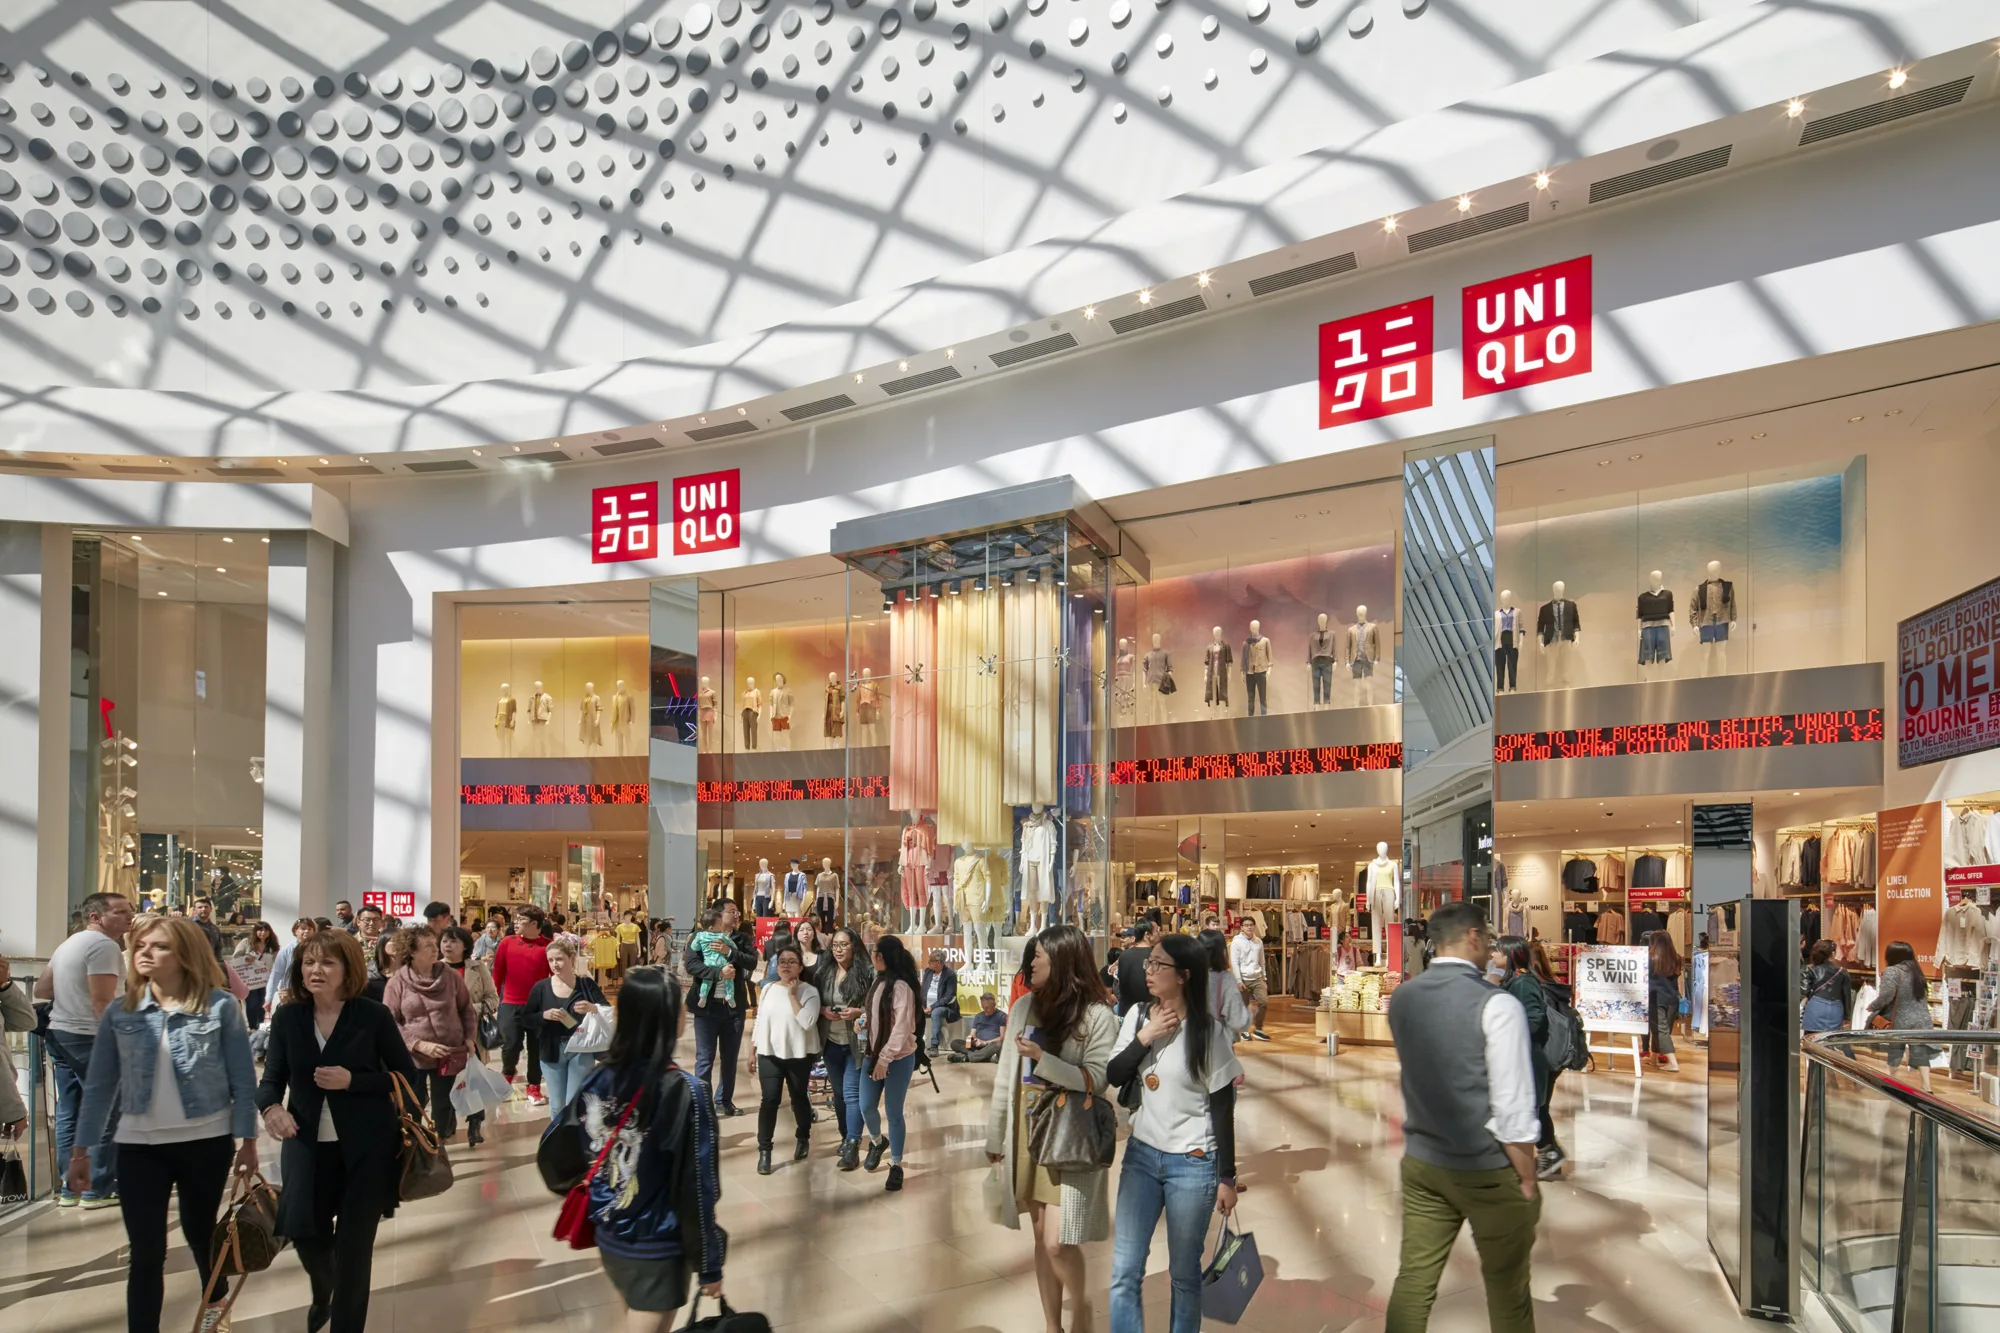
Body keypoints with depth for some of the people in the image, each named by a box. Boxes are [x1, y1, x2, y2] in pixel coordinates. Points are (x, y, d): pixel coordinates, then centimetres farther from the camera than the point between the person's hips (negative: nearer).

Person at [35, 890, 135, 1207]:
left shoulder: (68, 944, 16)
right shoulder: (104, 945, -15)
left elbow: (40, 990, 21)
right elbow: (102, 1001, -22)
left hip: (59, 1034, 10)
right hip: (90, 1038, -10)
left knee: (69, 1112, 12)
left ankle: (69, 1187, 16)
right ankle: (98, 1189, 0)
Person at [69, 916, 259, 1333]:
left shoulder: (221, 1006, -8)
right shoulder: (120, 1013, 0)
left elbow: (243, 1078, -5)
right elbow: (99, 1085, 5)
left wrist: (247, 1138, -6)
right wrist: (80, 1149, 3)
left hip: (206, 1142, -2)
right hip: (139, 1145, 2)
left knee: (202, 1238, 15)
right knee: (145, 1253, 1)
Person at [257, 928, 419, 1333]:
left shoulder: (373, 1016, -9)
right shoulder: (287, 1017, -2)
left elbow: (407, 1076, -4)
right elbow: (272, 1078, 3)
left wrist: (352, 1080, -19)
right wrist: (271, 1106, -20)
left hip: (365, 1146, -2)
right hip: (306, 1143, 2)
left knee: (354, 1243, 3)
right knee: (302, 1229, -1)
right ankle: (322, 1291, 35)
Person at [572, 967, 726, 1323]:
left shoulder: (596, 1080, -6)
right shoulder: (684, 1090, -23)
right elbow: (697, 1186, -19)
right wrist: (709, 1265, -10)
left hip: (609, 1239, 6)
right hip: (658, 1249, -6)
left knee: (636, 1319, 26)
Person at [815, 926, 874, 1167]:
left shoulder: (867, 973, -10)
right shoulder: (823, 972, 3)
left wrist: (858, 1012, -22)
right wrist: (823, 1010, -10)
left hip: (857, 1042, -5)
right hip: (831, 1041, 5)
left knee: (851, 1092, -8)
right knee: (838, 1092, 14)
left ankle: (853, 1146, -9)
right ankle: (845, 1137, 30)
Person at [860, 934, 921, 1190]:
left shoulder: (901, 986, -18)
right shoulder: (880, 981, 9)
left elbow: (902, 1027, -21)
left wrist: (885, 1058, -21)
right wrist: (872, 1052, 1)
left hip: (898, 1058, -7)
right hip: (873, 1054, 7)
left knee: (894, 1113, 1)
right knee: (866, 1107, 5)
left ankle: (896, 1165, 14)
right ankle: (878, 1141, 34)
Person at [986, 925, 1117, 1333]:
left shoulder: (1097, 1015, -10)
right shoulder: (1025, 1006, 5)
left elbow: (1096, 1080, -15)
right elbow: (1006, 1074, 9)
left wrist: (1043, 1059, -25)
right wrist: (995, 1134, 10)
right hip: (1027, 1134, 5)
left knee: (1057, 1242, -9)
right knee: (1041, 1237, 11)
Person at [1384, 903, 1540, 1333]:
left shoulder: (1401, 999, -1)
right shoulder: (1497, 1005, -19)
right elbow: (1513, 1108, -18)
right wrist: (1528, 1178, -8)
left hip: (1420, 1160, 5)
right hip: (1487, 1169, -5)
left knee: (1414, 1279, 9)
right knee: (1506, 1287, 13)